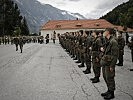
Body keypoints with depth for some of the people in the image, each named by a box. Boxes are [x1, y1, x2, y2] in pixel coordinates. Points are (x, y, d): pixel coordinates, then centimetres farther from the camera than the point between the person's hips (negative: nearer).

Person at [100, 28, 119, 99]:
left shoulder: (113, 42, -19)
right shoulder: (107, 41, 11)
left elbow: (115, 55, -19)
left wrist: (112, 65, -19)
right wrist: (103, 50, 1)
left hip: (109, 63, -9)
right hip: (105, 62, 9)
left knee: (109, 78, 1)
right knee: (105, 77, 17)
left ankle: (111, 94, 15)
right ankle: (109, 91, 33)